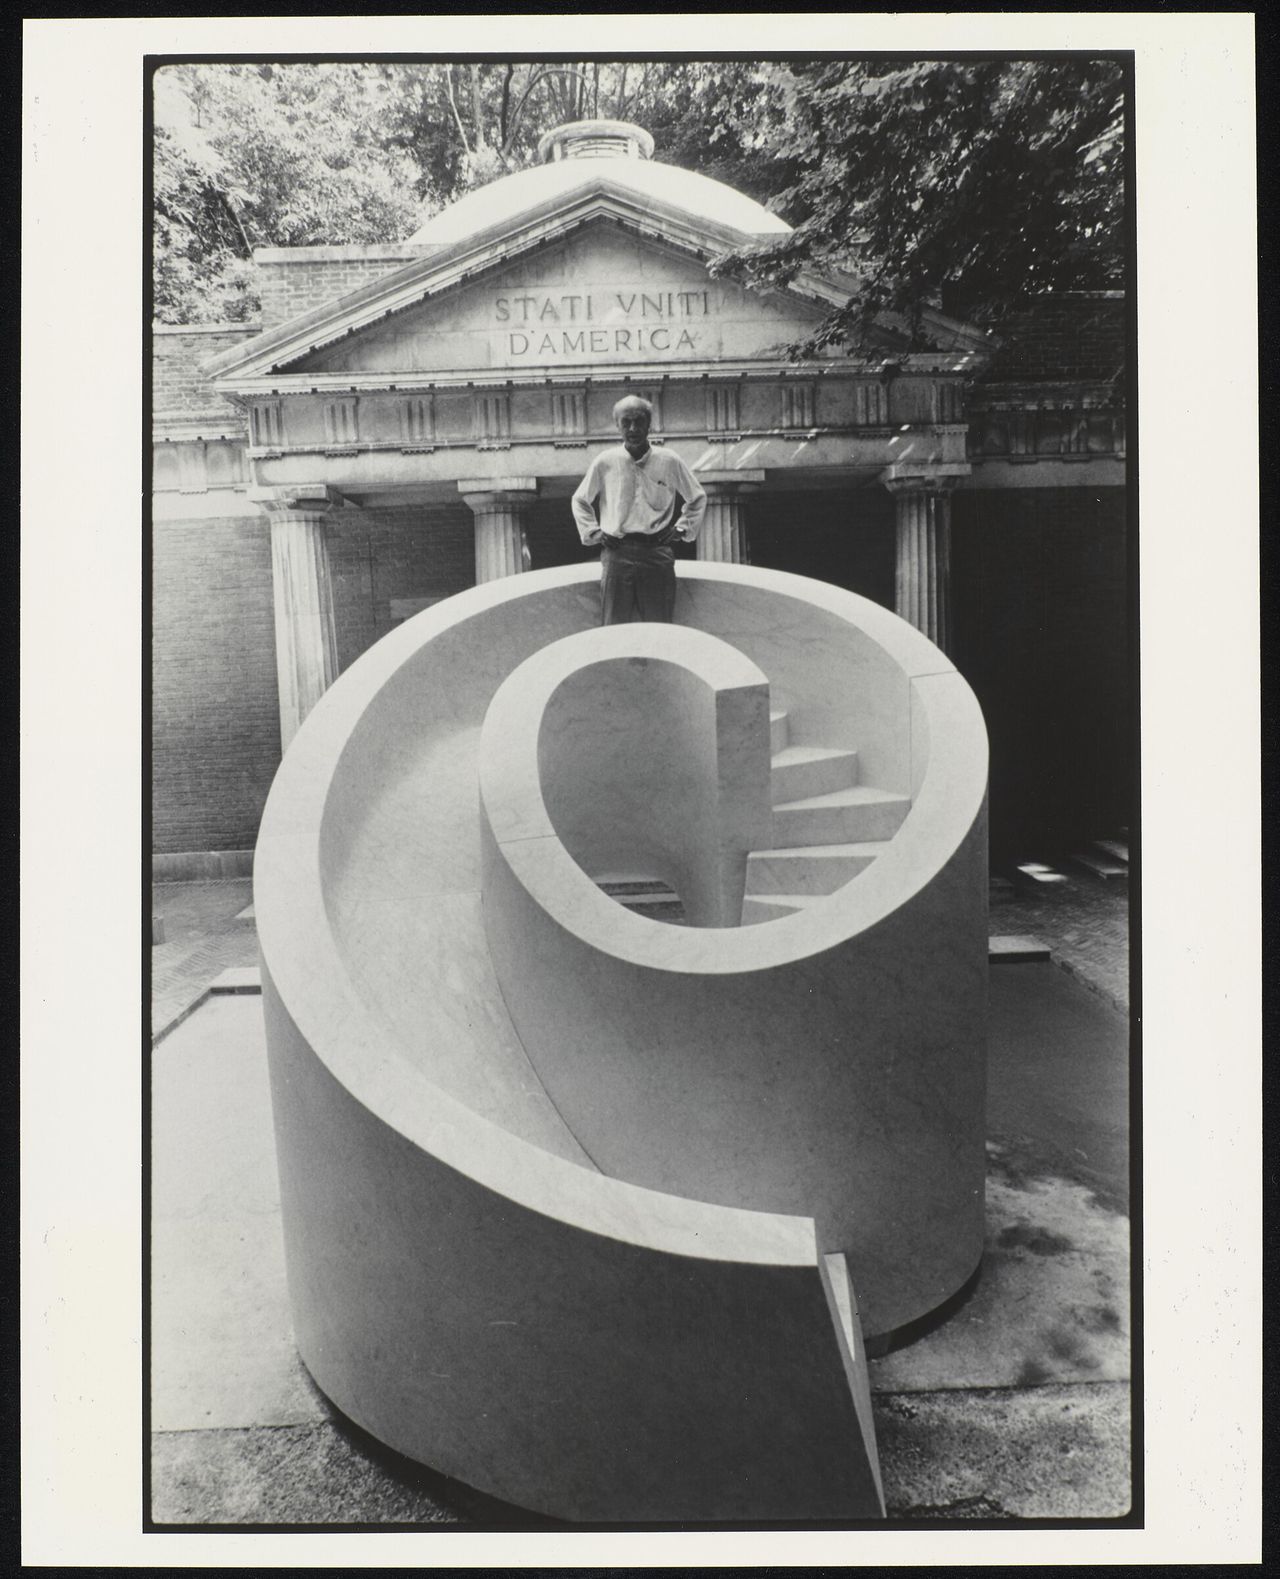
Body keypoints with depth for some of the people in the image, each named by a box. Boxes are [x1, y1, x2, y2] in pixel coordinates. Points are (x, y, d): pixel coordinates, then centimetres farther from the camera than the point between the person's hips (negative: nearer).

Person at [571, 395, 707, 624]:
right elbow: (580, 500, 19)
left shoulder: (670, 462, 4)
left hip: (658, 553, 0)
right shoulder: (604, 463, 4)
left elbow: (698, 498, 18)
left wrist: (681, 530, 9)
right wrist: (593, 534, 10)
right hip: (617, 554, 0)